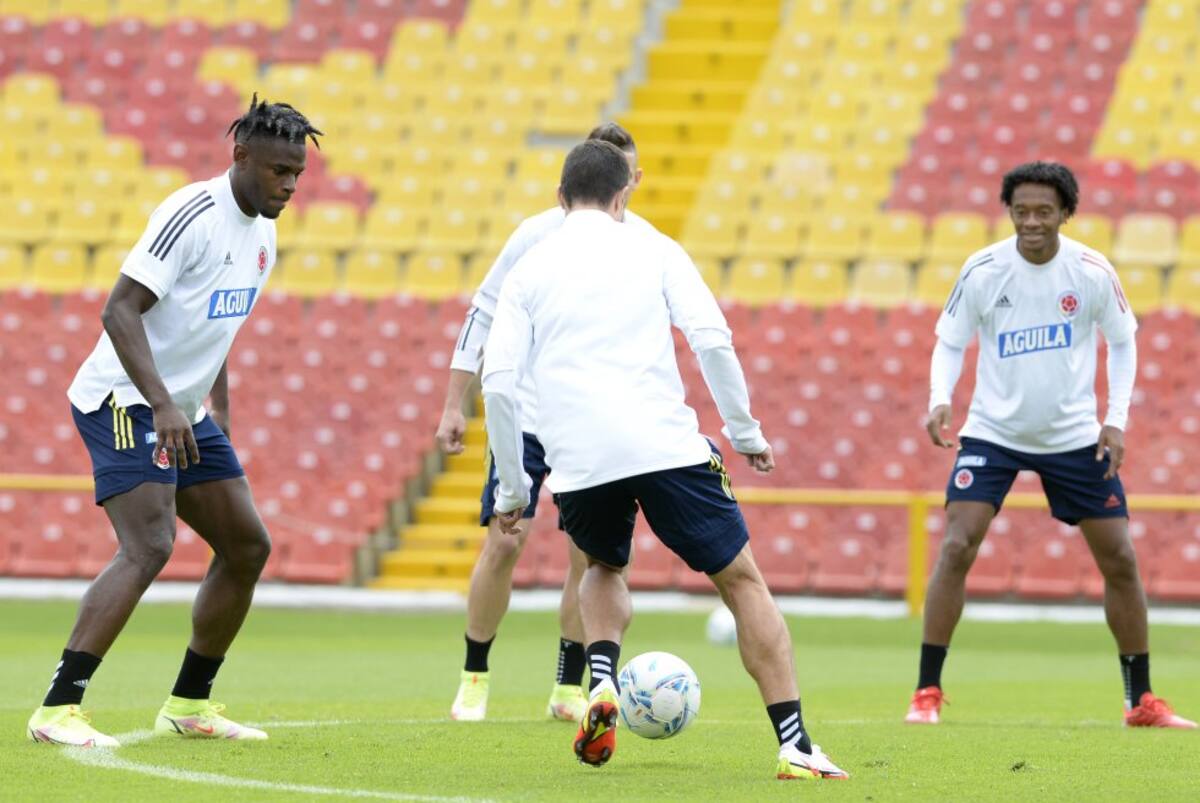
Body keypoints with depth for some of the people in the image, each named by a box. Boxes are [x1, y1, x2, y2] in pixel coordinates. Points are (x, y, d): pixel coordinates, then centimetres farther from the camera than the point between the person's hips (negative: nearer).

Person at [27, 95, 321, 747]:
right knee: (148, 548, -23)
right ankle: (57, 710, -25)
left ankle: (189, 705, 20)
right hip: (124, 401, -10)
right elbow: (120, 310, -24)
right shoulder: (192, 216, -19)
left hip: (185, 413, 10)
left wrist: (219, 413, 19)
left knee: (247, 547, 9)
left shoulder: (262, 233, 11)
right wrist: (162, 404, -32)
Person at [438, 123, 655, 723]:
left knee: (590, 552, -3)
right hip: (527, 413, -2)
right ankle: (474, 679, 4)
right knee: (504, 541, -10)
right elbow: (483, 313, -2)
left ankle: (569, 689, 9)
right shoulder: (538, 235, -10)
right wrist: (454, 405, -4)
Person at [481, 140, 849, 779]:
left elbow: (498, 383, 8)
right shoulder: (652, 249, 11)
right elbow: (711, 338, -2)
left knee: (604, 567, 31)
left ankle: (602, 684, 3)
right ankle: (795, 745, -4)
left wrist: (512, 491, 15)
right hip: (664, 444, -2)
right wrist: (745, 431, 8)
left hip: (577, 461, 2)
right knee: (741, 580, 7)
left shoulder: (529, 270, 15)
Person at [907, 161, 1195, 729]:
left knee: (1120, 560, 1)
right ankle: (927, 694, -9)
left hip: (1075, 436, 1)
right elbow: (950, 342, 0)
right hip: (992, 431, -1)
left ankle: (1142, 702, 15)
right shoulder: (982, 271, -12)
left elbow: (1122, 341, 5)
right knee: (957, 547, -17)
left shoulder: (1091, 272, -10)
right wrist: (940, 399, -19)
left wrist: (1117, 418, -5)